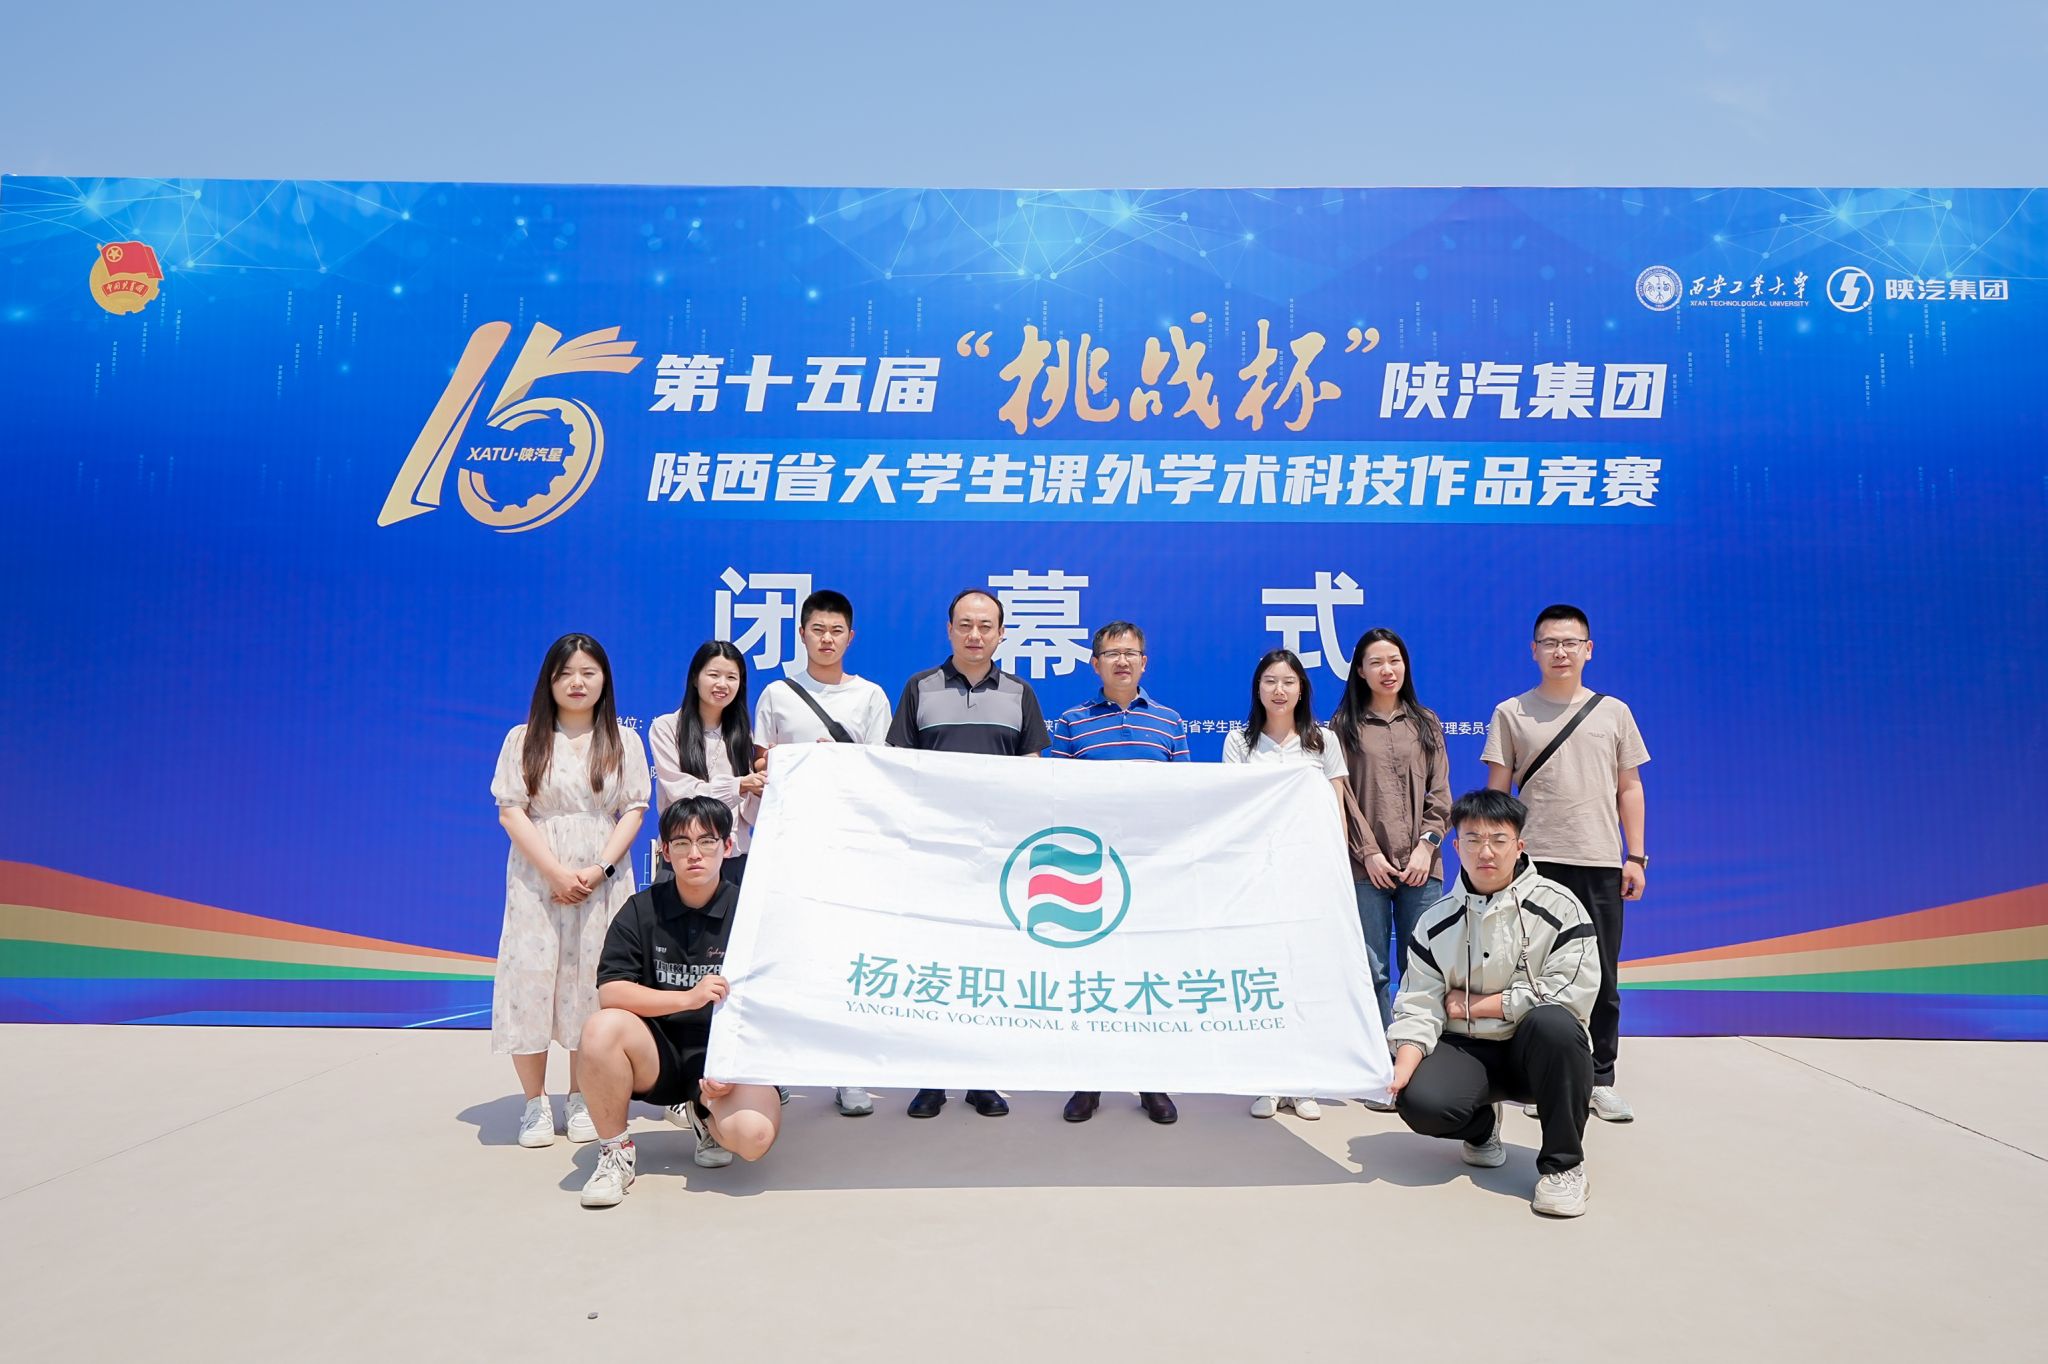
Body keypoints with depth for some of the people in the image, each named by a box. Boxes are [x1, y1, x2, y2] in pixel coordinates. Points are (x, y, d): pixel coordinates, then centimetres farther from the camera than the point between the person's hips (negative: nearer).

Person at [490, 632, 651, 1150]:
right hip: (537, 878, -1)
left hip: (603, 880, 1)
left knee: (590, 983, 2)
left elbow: (633, 811, 2)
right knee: (532, 980, -4)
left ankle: (581, 1100, 14)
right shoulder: (524, 739, 4)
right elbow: (511, 812, -3)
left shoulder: (623, 740, 8)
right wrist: (556, 872, -13)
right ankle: (535, 1105, 9)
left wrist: (599, 869, -12)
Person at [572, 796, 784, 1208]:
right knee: (603, 1028, -30)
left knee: (754, 1134, -29)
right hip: (658, 1055, 1)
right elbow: (610, 992, -13)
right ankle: (615, 1152, -6)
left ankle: (702, 1116, 11)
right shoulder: (641, 910, -1)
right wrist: (687, 998, -25)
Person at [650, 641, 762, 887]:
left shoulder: (742, 734, 11)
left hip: (736, 859, 3)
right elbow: (681, 793, -11)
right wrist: (738, 786, -23)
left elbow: (751, 816, 5)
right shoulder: (665, 728, 0)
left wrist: (760, 790, -16)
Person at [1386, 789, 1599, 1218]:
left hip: (1539, 1053, -2)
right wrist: (1403, 1066, -22)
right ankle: (1482, 1126, 12)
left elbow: (1569, 993, -17)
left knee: (1552, 1022, -36)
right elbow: (1418, 1006, -1)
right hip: (1466, 1051, 2)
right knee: (1419, 1101, -28)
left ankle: (1563, 1163, -16)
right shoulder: (1436, 922, 3)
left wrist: (1471, 1005, -11)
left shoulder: (1558, 906, -7)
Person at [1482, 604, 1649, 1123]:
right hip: (1535, 862, -2)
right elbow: (1496, 792, 3)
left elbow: (1629, 789, 11)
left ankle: (1601, 1081, 18)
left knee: (1602, 980, 6)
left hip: (1601, 864, 2)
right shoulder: (1511, 713, 3)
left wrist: (1636, 857, 6)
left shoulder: (1613, 712, 9)